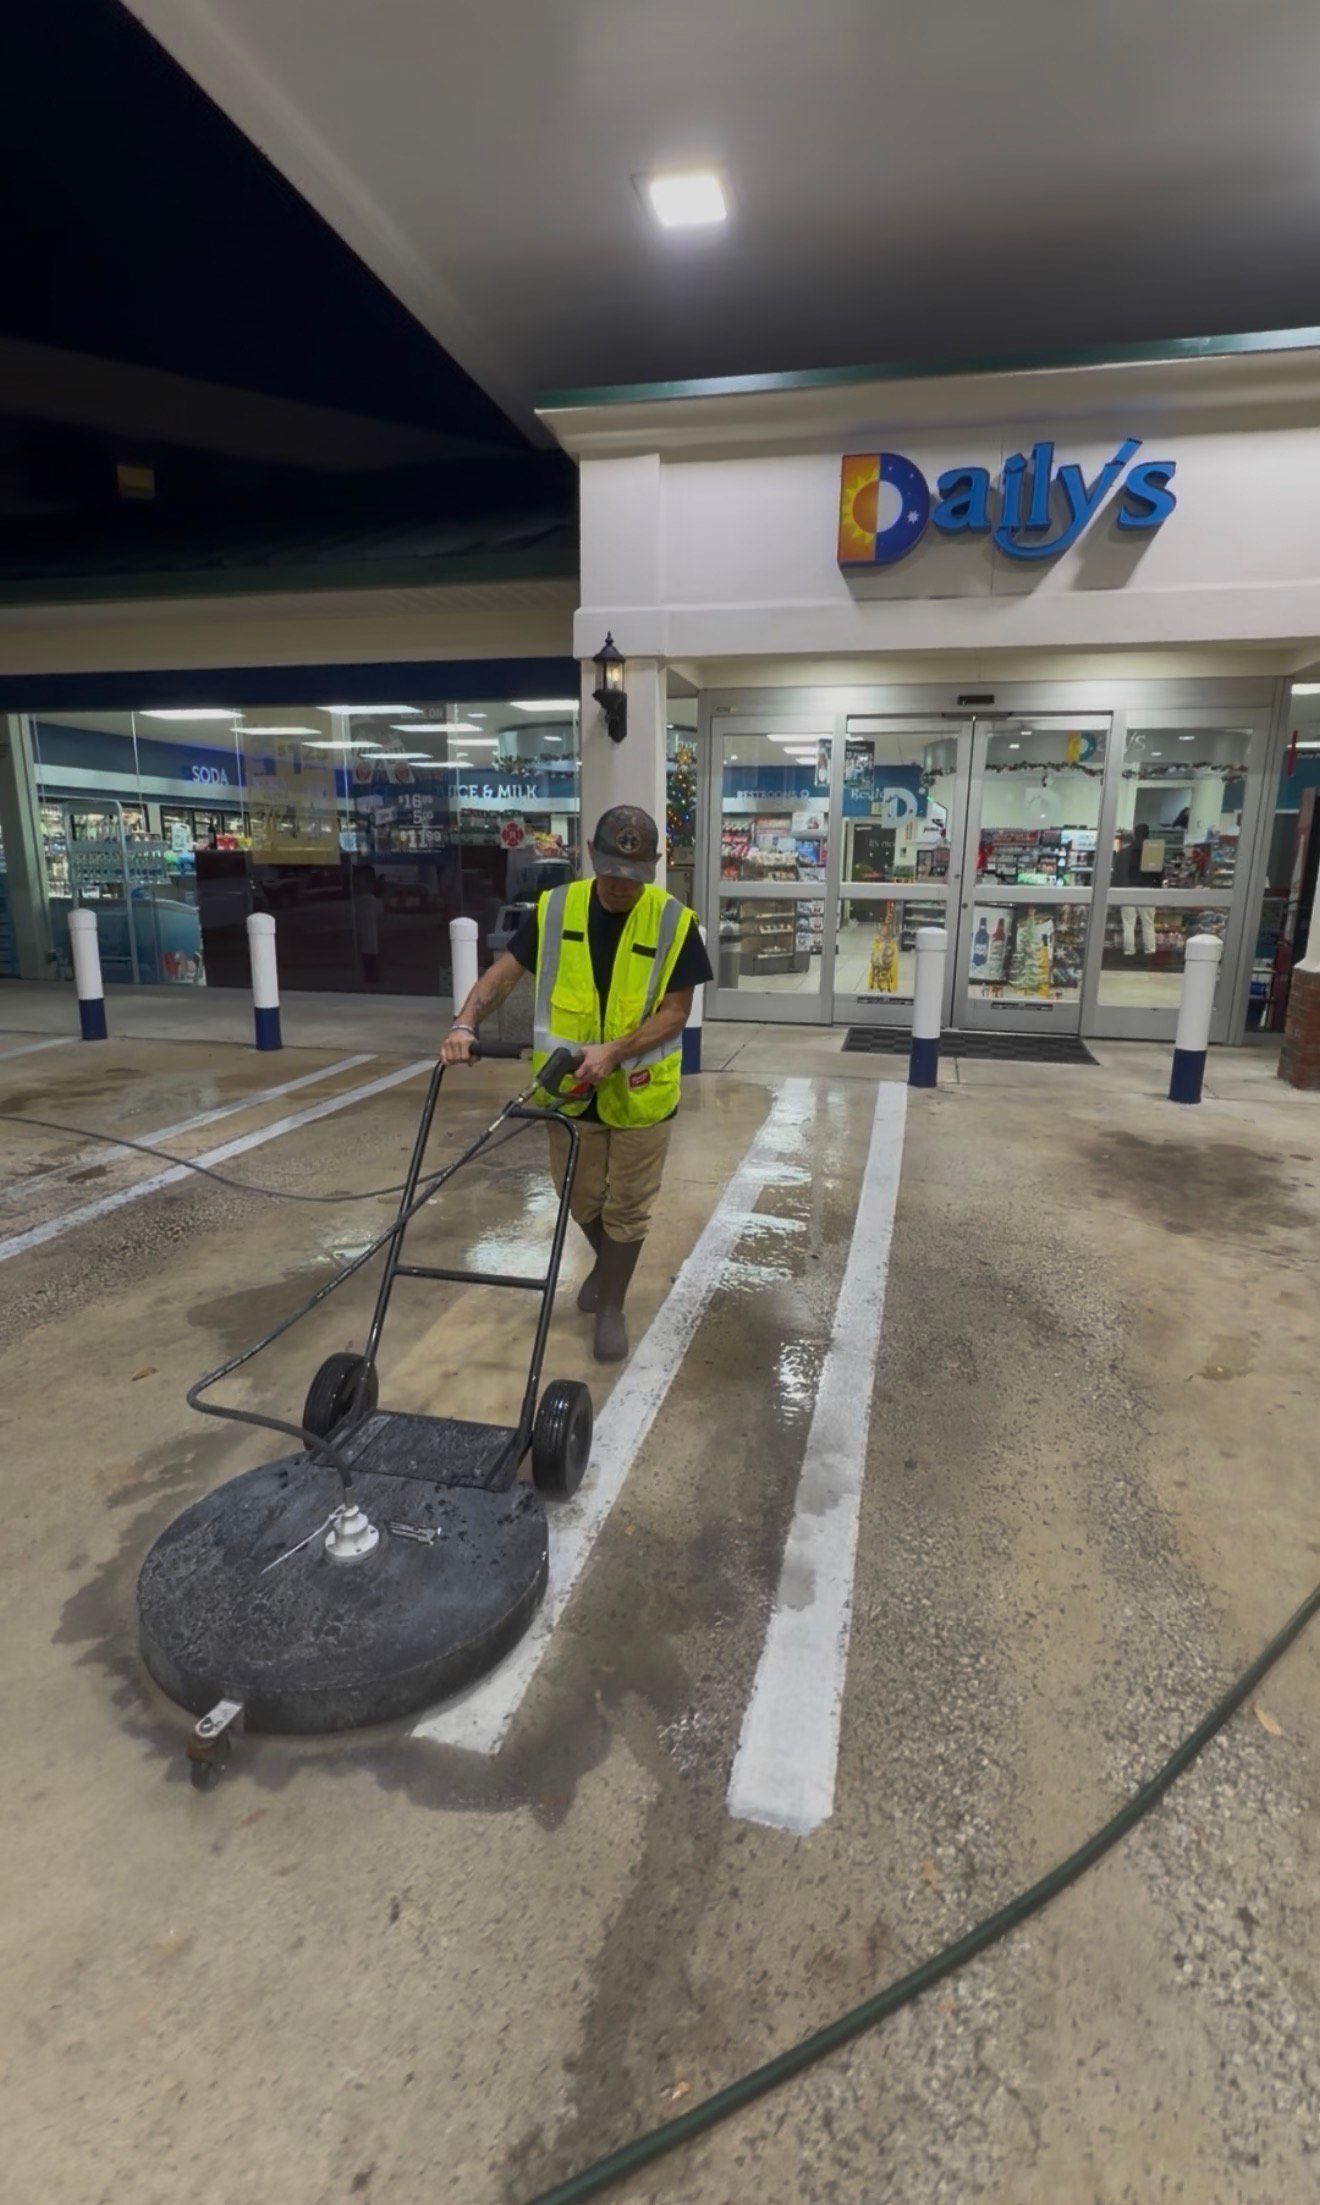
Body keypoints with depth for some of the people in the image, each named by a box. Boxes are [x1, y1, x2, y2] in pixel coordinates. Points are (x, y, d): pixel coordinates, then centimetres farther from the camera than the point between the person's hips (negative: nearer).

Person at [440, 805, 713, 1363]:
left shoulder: (674, 922, -13)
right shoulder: (554, 908, -6)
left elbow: (675, 1011, -13)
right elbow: (503, 973, -6)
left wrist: (613, 1051, -26)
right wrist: (465, 1023, -24)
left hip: (639, 1092, -2)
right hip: (570, 1089, 2)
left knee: (625, 1208, 9)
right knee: (581, 1199, 17)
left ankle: (611, 1308, 29)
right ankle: (605, 1262, 48)